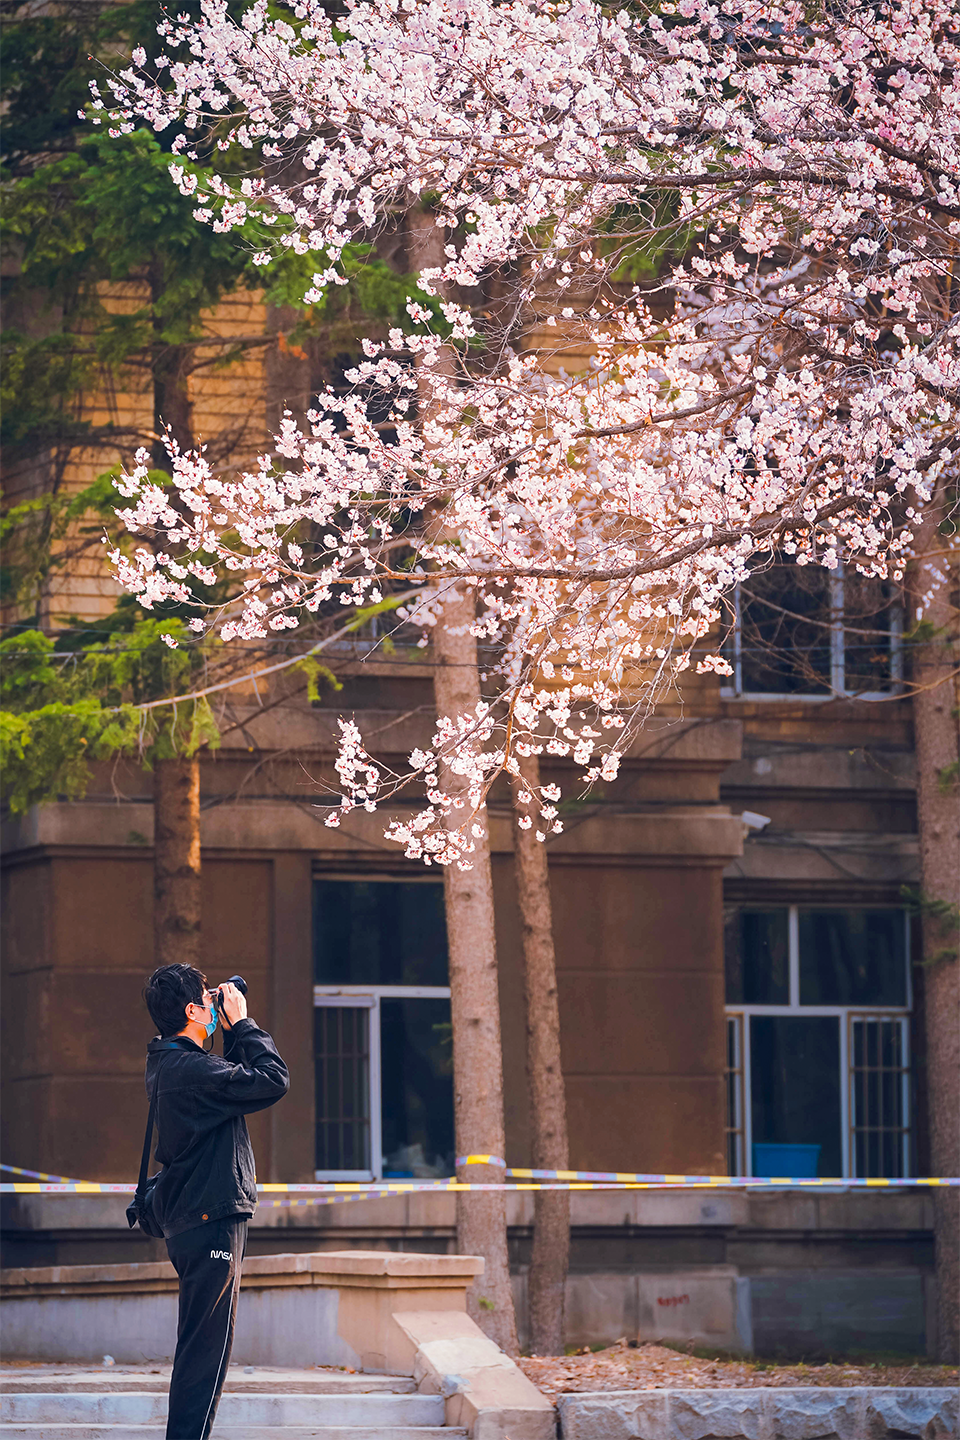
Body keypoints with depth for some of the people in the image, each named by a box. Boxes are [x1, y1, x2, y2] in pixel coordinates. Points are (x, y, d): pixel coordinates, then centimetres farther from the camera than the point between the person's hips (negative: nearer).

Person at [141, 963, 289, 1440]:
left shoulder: (167, 1064, 12)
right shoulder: (191, 1069, -20)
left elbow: (233, 1079, 23)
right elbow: (273, 1080, -19)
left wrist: (233, 1032, 12)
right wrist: (242, 1023, -10)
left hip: (189, 1219, 10)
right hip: (211, 1219, -10)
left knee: (200, 1344, 16)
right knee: (206, 1346, -8)